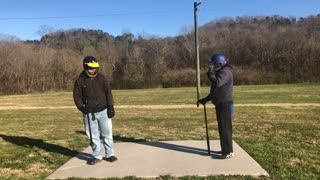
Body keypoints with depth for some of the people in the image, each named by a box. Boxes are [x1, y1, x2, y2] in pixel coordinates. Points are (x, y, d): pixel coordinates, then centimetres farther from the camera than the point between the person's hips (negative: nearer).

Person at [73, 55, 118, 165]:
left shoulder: (102, 78, 1)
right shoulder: (80, 80, 0)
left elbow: (108, 92, 1)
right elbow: (77, 96, 2)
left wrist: (110, 107, -5)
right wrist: (81, 107, -13)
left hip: (103, 111, 0)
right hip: (89, 113, 0)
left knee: (107, 134, 6)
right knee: (93, 136, 8)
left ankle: (110, 154, 19)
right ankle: (97, 156, 21)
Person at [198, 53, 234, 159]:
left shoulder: (225, 71, -13)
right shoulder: (219, 72, 18)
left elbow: (217, 83, -31)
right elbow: (215, 90, 23)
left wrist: (210, 72, -17)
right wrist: (205, 100, 21)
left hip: (225, 105, -10)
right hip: (220, 104, 10)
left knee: (225, 128, -6)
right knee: (222, 127, 14)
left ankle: (229, 151, 1)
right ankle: (225, 149, 24)